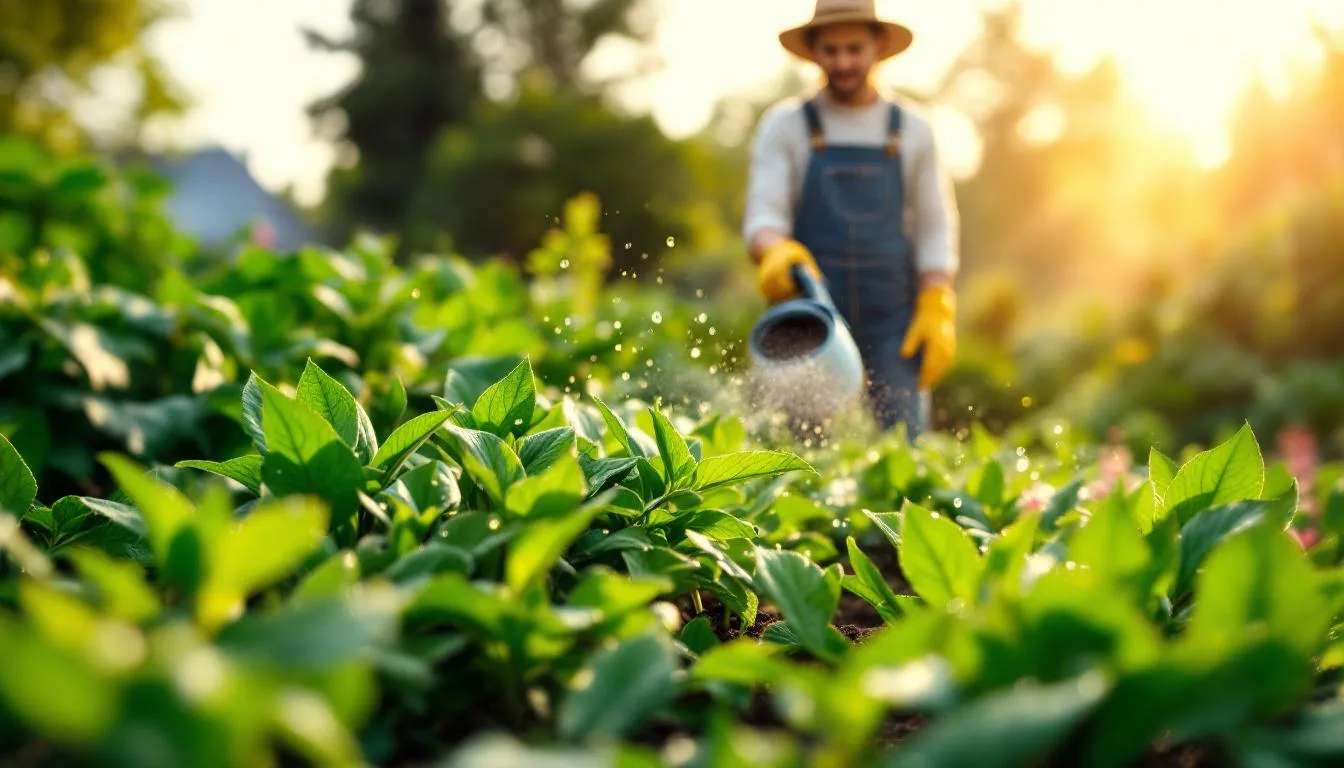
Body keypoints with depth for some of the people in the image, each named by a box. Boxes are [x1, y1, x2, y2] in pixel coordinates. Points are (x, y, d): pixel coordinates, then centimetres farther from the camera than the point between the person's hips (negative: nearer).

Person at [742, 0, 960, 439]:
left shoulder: (912, 131, 10)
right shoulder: (784, 126, 5)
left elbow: (934, 230, 9)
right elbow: (763, 216, -5)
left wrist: (937, 313, -4)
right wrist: (776, 251, -29)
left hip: (893, 322, 1)